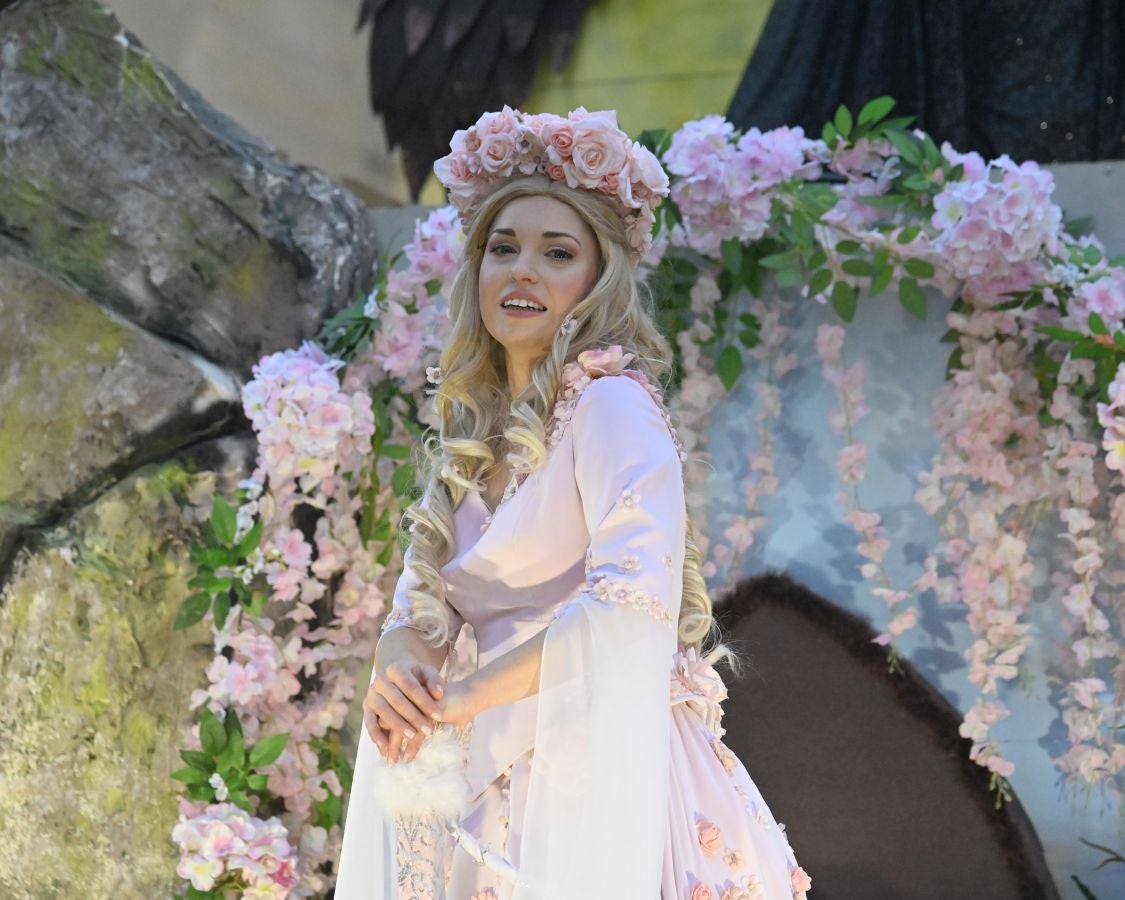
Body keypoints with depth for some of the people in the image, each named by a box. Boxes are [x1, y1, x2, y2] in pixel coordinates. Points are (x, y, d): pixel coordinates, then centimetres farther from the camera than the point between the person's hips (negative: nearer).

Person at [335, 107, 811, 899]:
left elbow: (636, 601, -23)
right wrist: (397, 669, -13)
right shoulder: (475, 431, 13)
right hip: (497, 772, 7)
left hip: (599, 766, -7)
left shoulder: (611, 404, -11)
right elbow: (421, 602, 11)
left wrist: (463, 698, -17)